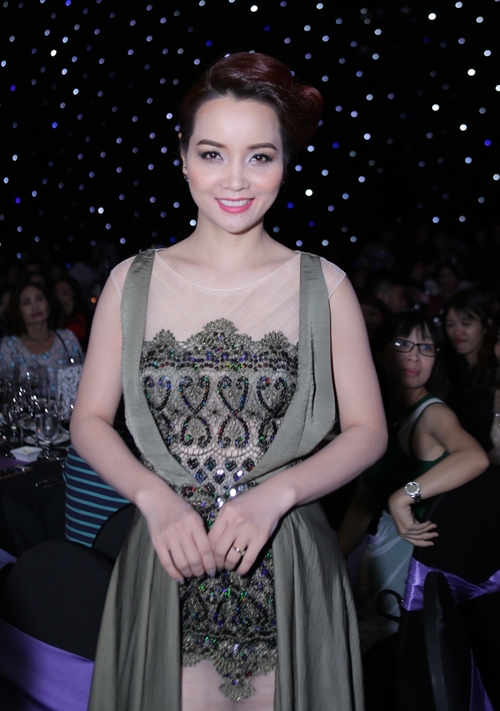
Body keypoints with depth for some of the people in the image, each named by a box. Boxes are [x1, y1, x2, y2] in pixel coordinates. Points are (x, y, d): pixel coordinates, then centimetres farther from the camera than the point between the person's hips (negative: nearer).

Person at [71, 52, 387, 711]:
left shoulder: (324, 286, -1)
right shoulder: (133, 282, 1)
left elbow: (367, 429, 1)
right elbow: (90, 419, 4)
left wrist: (275, 492, -14)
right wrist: (157, 498, -12)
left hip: (287, 563, 0)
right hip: (168, 560, 1)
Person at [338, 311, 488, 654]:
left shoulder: (433, 413, -17)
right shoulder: (382, 416, 5)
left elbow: (475, 457, -40)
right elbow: (363, 503, 8)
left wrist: (404, 496, -40)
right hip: (387, 537, 7)